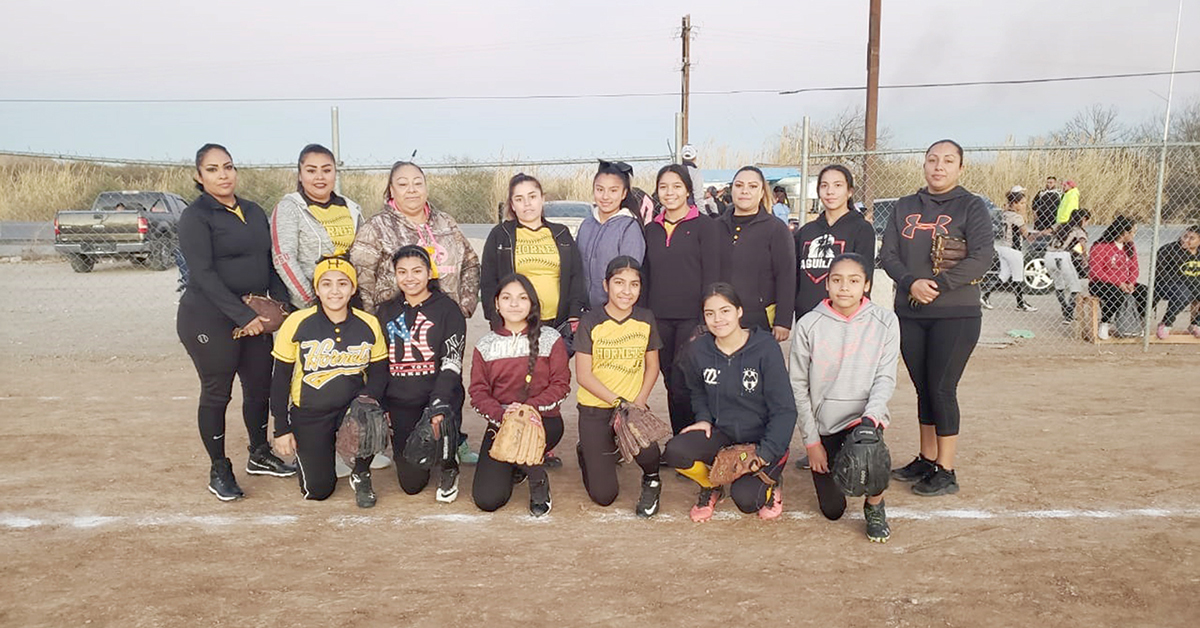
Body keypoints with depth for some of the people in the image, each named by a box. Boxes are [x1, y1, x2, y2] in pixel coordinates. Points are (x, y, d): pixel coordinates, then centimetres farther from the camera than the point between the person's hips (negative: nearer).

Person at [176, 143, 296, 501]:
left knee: (260, 386, 11)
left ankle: (260, 455, 30)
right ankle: (219, 470, 16)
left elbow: (269, 263, 15)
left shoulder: (254, 212, 12)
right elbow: (204, 274, -16)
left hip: (255, 317, 6)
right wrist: (243, 316, -20)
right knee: (217, 393, 2)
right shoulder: (195, 217, -7)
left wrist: (281, 303, 0)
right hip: (209, 319, -6)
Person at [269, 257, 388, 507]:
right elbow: (280, 379, -4)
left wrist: (368, 398, -20)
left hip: (351, 406, 1)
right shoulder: (297, 323, -11)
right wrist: (282, 429, -4)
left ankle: (361, 476, -2)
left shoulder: (369, 324, -8)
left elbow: (379, 372, 1)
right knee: (317, 490, -3)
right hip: (308, 413, 0)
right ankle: (324, 448, 33)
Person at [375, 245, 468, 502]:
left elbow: (451, 362, -12)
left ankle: (448, 469, -4)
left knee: (440, 424, -38)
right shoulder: (385, 312, 11)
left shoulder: (447, 309, -3)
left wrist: (439, 405, -24)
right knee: (411, 483, 0)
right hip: (399, 403, 4)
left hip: (439, 396, -3)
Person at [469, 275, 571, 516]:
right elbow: (478, 392, 0)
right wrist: (502, 415, -20)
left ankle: (539, 481, -4)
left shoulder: (551, 340, 0)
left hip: (544, 421, -2)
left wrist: (528, 408, -19)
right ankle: (515, 466, 24)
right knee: (487, 500, -10)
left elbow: (561, 385, -4)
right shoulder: (485, 346, 5)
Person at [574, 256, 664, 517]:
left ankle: (651, 481, 5)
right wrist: (619, 402, -17)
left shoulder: (646, 319, 0)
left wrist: (638, 402, -8)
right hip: (595, 409, -1)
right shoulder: (590, 322, -10)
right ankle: (588, 451, 31)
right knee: (604, 495, -3)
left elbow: (652, 366, 7)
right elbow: (583, 375, -10)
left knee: (647, 451, -33)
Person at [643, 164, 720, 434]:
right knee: (671, 384, 9)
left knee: (683, 385, -9)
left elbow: (712, 275, -5)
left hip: (691, 318, -5)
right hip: (659, 319, 5)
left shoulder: (704, 226, -1)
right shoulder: (651, 229, 14)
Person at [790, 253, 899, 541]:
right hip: (822, 423, 1)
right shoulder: (809, 325, -8)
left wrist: (870, 416, -26)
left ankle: (874, 505, -4)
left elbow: (885, 378, -6)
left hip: (864, 416, 0)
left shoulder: (885, 321, -6)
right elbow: (799, 386, -4)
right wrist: (811, 441, -6)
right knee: (832, 511, 4)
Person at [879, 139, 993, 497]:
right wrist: (911, 283, -14)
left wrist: (938, 286, -18)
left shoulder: (971, 206, -1)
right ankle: (927, 460, 24)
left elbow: (982, 258, -12)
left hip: (955, 315, -4)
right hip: (910, 315, 4)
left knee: (942, 390, -4)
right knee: (923, 388, 11)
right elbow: (887, 253, 3)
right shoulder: (905, 207, 11)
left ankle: (946, 472, 6)